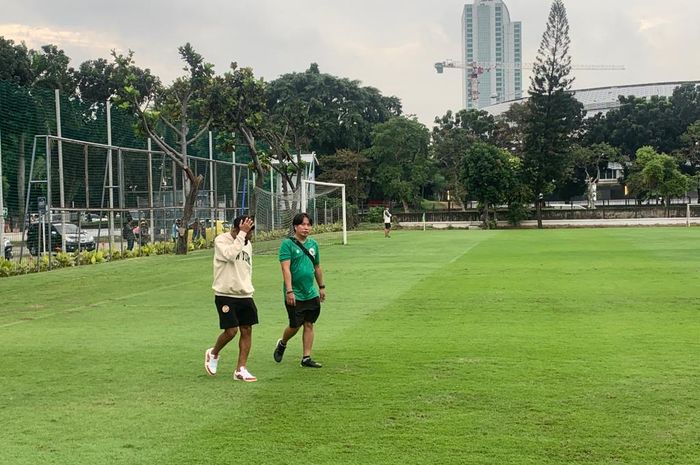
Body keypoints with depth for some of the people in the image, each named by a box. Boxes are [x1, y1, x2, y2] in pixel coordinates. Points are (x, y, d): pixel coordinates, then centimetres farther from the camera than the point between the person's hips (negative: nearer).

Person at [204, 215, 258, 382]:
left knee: (247, 330, 1)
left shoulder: (247, 244, 13)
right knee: (231, 331, -11)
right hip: (225, 295, -7)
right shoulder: (221, 240, -9)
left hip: (244, 295, 7)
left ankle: (240, 370, 7)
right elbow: (230, 254, -30)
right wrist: (242, 234, -26)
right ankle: (213, 354, 19)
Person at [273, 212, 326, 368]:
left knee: (309, 325, 5)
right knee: (295, 326, 2)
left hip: (311, 293, 5)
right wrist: (289, 291, -23)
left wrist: (321, 287, 22)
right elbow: (286, 269, -17)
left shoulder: (313, 244, 9)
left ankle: (306, 358, 11)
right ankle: (282, 344, 31)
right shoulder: (287, 243, -10)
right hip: (294, 294, -5)